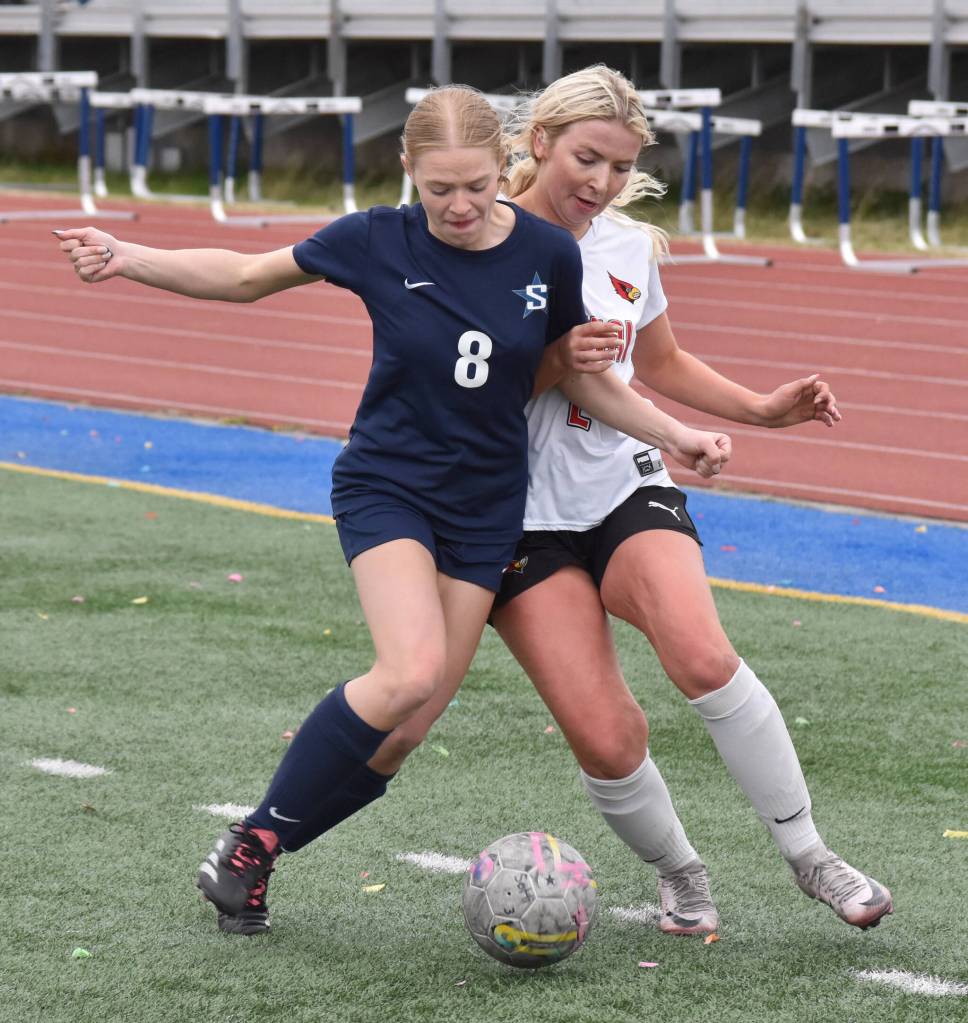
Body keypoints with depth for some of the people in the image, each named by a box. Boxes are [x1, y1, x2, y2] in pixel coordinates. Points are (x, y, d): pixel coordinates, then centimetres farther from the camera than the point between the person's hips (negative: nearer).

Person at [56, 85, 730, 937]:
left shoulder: (549, 254, -5)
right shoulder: (381, 242, -10)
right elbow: (248, 276, 2)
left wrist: (676, 435, 1)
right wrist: (128, 258, -8)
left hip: (486, 508, 3)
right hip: (386, 488, -3)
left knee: (406, 723, -3)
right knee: (412, 673, -25)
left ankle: (256, 854, 13)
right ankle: (249, 842, -8)